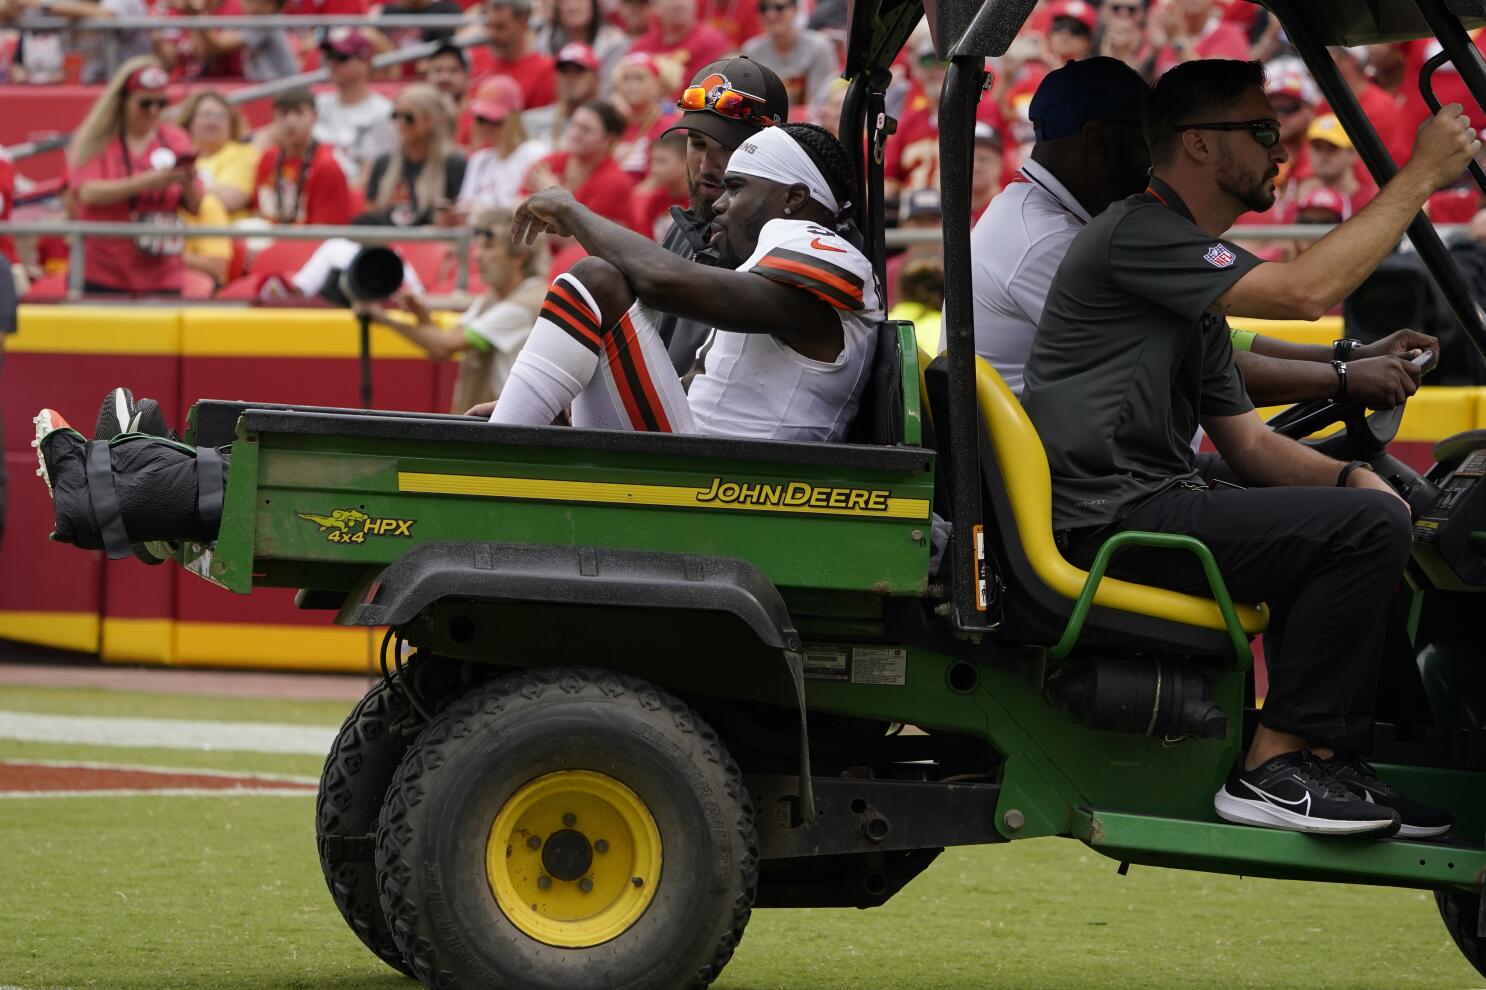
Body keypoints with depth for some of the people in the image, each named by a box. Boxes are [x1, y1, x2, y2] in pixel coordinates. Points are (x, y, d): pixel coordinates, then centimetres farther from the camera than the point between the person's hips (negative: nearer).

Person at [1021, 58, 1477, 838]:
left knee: (1363, 513, 14)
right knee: (1368, 528, -18)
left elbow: (1247, 442, 22)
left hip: (1150, 506, 11)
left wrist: (1348, 476, 3)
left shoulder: (1192, 279, 23)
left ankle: (1330, 763, 9)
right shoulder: (1136, 235, -10)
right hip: (1107, 520, -11)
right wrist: (1422, 176, -13)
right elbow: (1305, 290, -21)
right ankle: (1273, 768, -14)